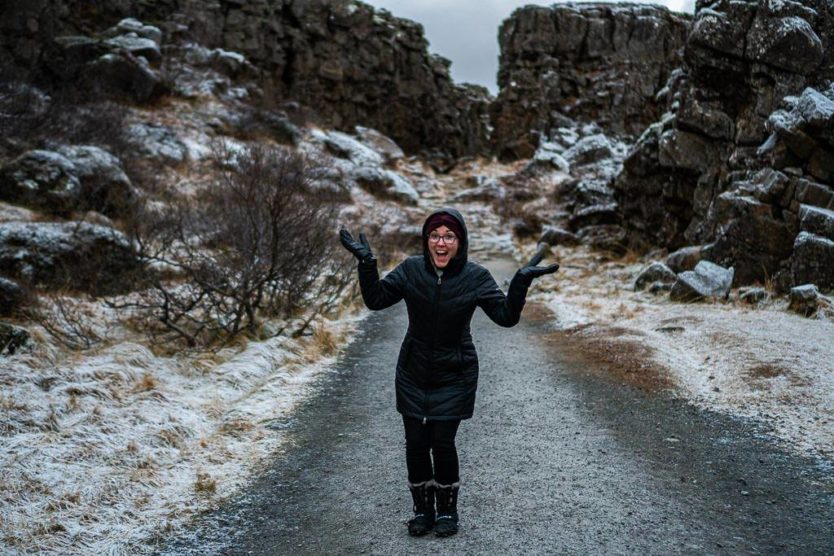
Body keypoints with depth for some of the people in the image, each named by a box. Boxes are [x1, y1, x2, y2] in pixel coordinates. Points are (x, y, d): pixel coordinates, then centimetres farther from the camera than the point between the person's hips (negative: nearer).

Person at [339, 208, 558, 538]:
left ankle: (447, 510, 21)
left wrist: (522, 281, -29)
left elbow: (506, 316, -15)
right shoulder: (410, 270, -6)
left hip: (454, 377, -2)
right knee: (416, 443, 5)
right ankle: (422, 510, 26)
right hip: (413, 374, 2)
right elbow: (375, 300, -6)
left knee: (442, 443, -3)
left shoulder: (475, 277, -11)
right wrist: (366, 263, -18)